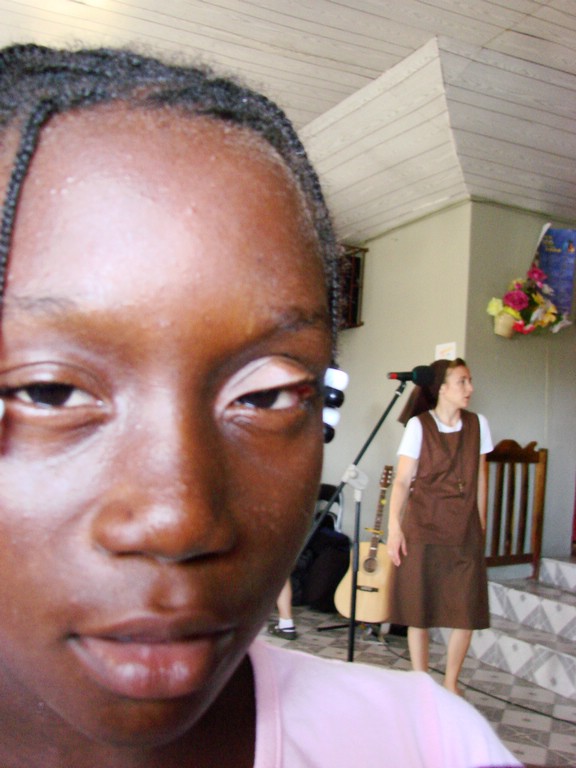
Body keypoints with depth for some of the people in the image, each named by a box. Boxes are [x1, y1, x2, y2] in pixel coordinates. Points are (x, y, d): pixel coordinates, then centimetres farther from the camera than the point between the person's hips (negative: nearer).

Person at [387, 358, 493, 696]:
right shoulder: (419, 425, -5)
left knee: (468, 612, 2)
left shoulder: (478, 424, 6)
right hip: (423, 528, -3)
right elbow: (402, 480, -7)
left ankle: (451, 683, 21)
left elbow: (480, 480, 11)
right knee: (419, 609, 3)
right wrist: (394, 526, -15)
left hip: (465, 531, 3)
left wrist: (482, 527, 11)